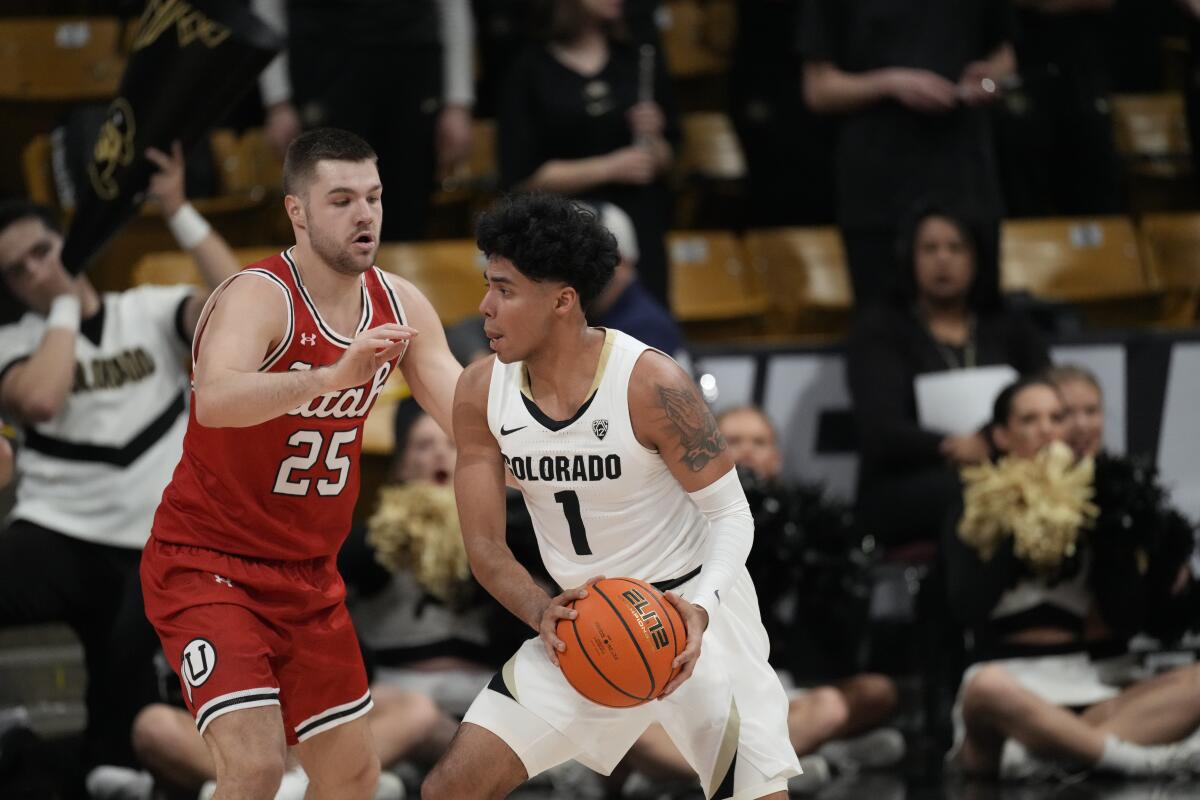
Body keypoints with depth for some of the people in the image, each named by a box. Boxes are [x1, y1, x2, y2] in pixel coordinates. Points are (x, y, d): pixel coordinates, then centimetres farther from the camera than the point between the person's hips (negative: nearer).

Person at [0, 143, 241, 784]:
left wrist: (176, 211, -9)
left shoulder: (150, 311, 7)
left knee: (122, 708, 1)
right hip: (53, 535, -1)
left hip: (148, 551, 1)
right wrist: (65, 305, -4)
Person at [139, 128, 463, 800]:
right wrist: (334, 376, -59)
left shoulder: (399, 305, -1)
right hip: (207, 565, -8)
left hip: (309, 575, 8)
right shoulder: (259, 298, -23)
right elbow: (215, 400, -44)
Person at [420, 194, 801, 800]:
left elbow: (730, 514, -14)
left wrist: (700, 607, -33)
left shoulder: (651, 383, -22)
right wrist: (541, 612, -23)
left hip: (694, 611, -5)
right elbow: (484, 543, -3)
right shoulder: (481, 394, -8)